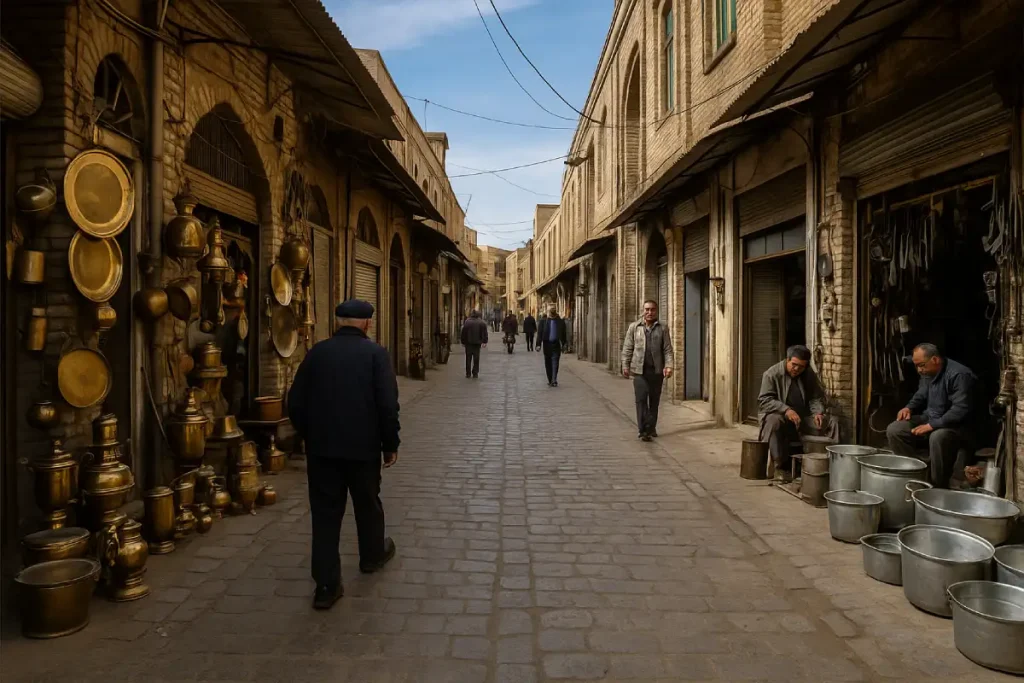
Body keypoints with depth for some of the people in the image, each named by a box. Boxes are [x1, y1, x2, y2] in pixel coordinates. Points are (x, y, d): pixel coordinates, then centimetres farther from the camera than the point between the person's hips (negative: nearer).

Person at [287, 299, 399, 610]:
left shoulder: (317, 352, 2)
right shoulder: (375, 353, -7)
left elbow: (295, 401, 4)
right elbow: (388, 404, -13)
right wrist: (390, 444, -2)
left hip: (321, 446, 2)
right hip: (363, 445, -2)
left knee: (325, 513, 7)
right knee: (367, 504, 20)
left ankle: (326, 585, 8)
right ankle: (373, 555, 41)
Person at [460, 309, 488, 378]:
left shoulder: (467, 322, -3)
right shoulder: (482, 322, -2)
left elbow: (463, 333, 1)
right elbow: (484, 333, -3)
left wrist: (463, 342, 8)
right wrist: (484, 342, -1)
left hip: (468, 342, 0)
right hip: (477, 343, 0)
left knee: (468, 358, 8)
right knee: (476, 358, 6)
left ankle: (468, 373, 8)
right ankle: (475, 373, 5)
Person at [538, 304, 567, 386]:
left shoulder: (561, 321, 3)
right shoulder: (543, 321, 3)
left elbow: (563, 334, 9)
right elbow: (540, 333, 0)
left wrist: (563, 344, 9)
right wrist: (538, 344, -7)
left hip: (556, 344, -1)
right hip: (547, 344, 2)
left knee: (555, 363, -10)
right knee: (548, 363, 9)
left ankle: (554, 380, -14)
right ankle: (550, 380, 19)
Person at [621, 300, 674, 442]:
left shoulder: (662, 329, 7)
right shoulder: (634, 327, 7)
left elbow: (668, 349, 4)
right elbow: (627, 348, 7)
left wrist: (668, 366, -9)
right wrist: (625, 365, -1)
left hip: (657, 370, 1)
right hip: (639, 370, -1)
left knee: (654, 401, 9)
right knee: (641, 399, -9)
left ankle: (651, 428, 21)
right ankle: (642, 430, -8)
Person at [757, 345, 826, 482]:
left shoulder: (809, 375, 3)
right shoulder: (772, 374, -12)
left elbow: (816, 397, 7)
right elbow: (764, 400, -18)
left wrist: (818, 412, -16)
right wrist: (786, 410, -33)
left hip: (802, 416, 4)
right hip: (777, 414, -4)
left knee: (822, 423, -24)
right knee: (774, 421, -38)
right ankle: (781, 466, -27)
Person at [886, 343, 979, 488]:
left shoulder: (959, 375, -21)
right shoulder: (928, 373, 6)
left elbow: (961, 410, -29)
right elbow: (920, 396, 21)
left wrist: (932, 425, -30)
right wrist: (909, 408, -1)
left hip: (959, 426, -8)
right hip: (930, 420, 8)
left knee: (938, 437, -40)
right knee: (894, 430, -11)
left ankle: (939, 487, -25)